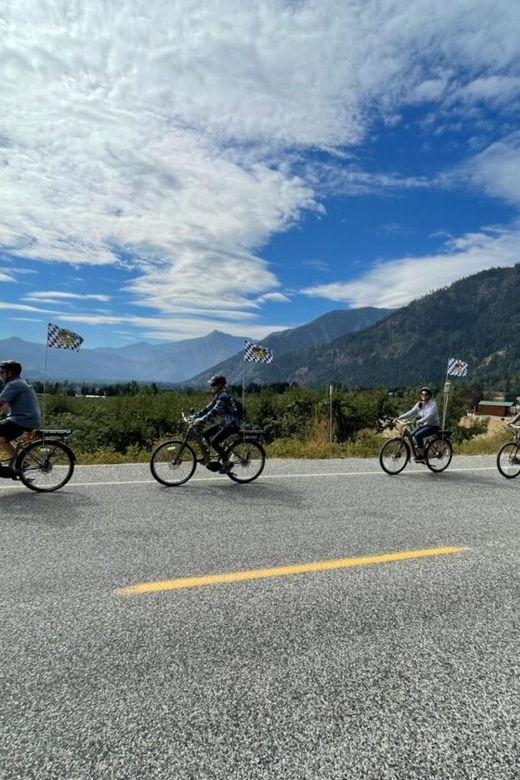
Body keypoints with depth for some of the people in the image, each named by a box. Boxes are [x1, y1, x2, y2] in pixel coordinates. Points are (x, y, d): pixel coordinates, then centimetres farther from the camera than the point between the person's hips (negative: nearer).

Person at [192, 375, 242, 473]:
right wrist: (195, 416, 5)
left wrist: (202, 419, -33)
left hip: (232, 424, -10)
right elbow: (208, 408, 13)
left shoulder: (224, 396, -17)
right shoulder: (217, 396, 12)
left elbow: (215, 411, -28)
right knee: (205, 434, 4)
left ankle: (227, 463, -5)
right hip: (224, 424, 10)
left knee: (214, 442, -19)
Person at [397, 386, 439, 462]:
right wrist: (400, 417, -14)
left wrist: (421, 421, -47)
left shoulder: (432, 403, -13)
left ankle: (422, 455, -15)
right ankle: (418, 452, 3)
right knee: (412, 435, -13)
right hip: (424, 425, 7)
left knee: (418, 435, -27)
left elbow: (430, 414, -30)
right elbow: (411, 412, 1)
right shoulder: (419, 404, 7)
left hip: (433, 426, -7)